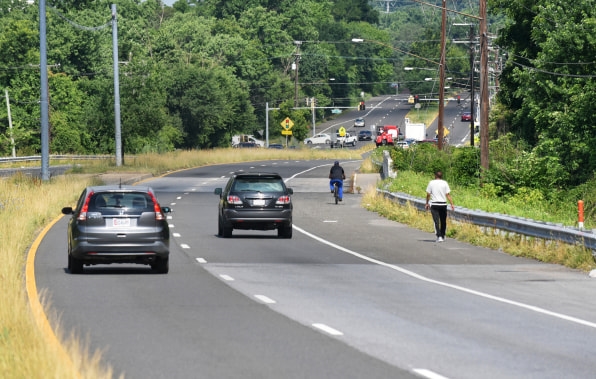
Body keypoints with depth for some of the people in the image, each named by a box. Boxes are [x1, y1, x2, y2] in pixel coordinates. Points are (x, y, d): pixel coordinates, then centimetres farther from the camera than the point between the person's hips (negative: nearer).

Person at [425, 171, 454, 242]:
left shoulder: (431, 183, 1)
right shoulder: (444, 183, 1)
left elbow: (428, 194, 2)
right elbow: (448, 195, -4)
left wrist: (427, 203, 14)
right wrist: (452, 204, -2)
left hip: (434, 204, -1)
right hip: (443, 204, 1)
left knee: (436, 221, -4)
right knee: (443, 221, 15)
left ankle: (439, 236, -17)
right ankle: (442, 236, 24)